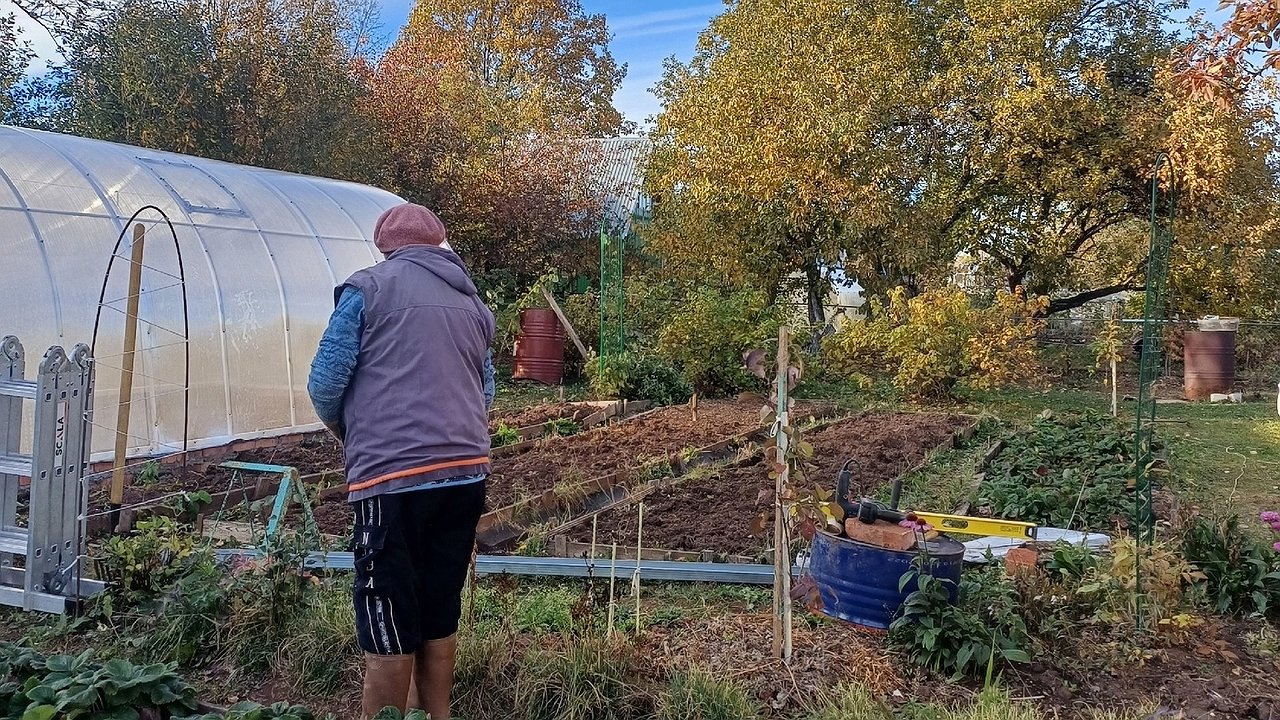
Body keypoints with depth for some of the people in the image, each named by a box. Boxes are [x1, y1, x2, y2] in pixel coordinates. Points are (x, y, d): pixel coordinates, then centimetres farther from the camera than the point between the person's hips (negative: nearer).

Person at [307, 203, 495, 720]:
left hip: (392, 476, -6)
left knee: (389, 628, 4)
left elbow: (325, 382, -2)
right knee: (439, 614, 18)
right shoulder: (474, 303, 17)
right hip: (467, 472, 6)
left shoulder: (369, 286, 1)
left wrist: (346, 431, 16)